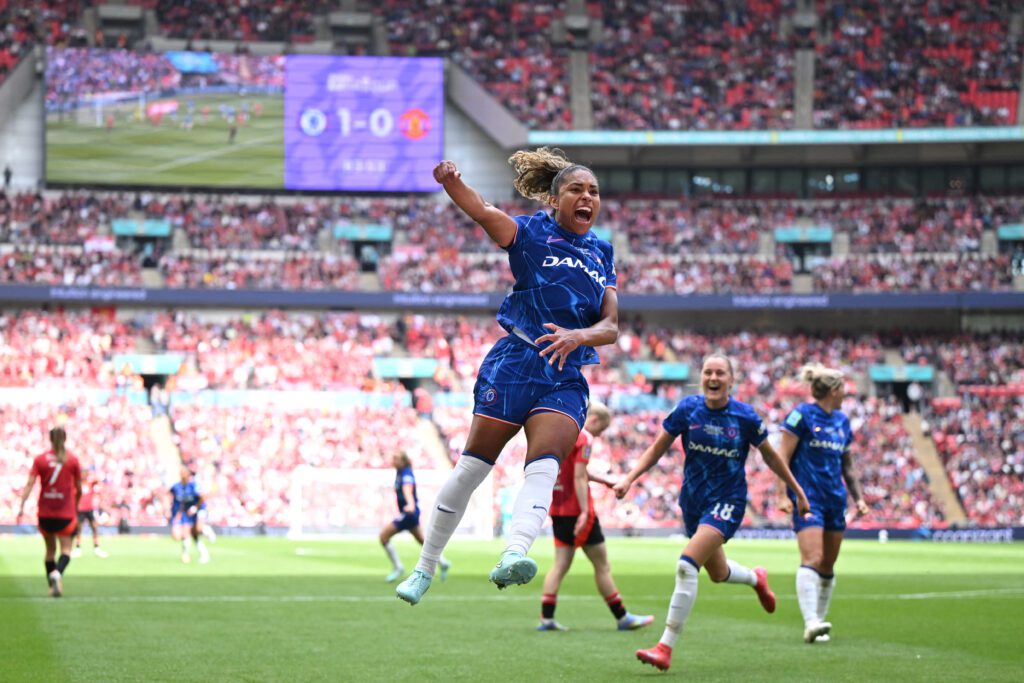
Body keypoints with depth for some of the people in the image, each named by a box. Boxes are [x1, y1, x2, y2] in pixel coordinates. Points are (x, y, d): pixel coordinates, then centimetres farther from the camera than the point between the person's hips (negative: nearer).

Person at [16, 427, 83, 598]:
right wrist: (76, 505, 22)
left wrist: (22, 506, -12)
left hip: (45, 512, 2)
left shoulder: (40, 460, 1)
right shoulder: (73, 460, 0)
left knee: (50, 549, 15)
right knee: (66, 549, -3)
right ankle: (57, 573, -32)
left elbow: (30, 484, -9)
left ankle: (52, 586, 19)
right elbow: (79, 489, 5)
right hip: (66, 512, -2)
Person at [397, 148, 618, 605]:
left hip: (566, 379, 3)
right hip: (514, 364, -3)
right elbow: (484, 214, -20)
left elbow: (611, 326, 6)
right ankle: (425, 569, 14)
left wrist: (578, 336, -18)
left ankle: (513, 555, -42)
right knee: (472, 467, 0)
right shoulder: (531, 233, 1)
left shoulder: (603, 254, 14)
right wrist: (451, 182, -42)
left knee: (544, 466, -21)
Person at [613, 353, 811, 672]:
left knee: (686, 565, -23)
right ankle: (756, 578, 59)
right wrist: (629, 478, -10)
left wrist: (797, 490, 11)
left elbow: (770, 456, 4)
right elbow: (657, 448, 2)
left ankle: (665, 648, -19)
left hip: (727, 502, -4)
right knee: (718, 573, 22)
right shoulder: (688, 408, -6)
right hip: (693, 500, 4)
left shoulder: (745, 416, -11)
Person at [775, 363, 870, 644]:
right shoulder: (803, 415, -6)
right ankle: (811, 624, -27)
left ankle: (819, 622, 17)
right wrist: (785, 495, -16)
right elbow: (782, 457, -8)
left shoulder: (842, 421, 15)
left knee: (828, 566, 8)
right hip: (807, 499, -7)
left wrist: (858, 497, 17)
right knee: (812, 560, -19)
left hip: (835, 500, 7)